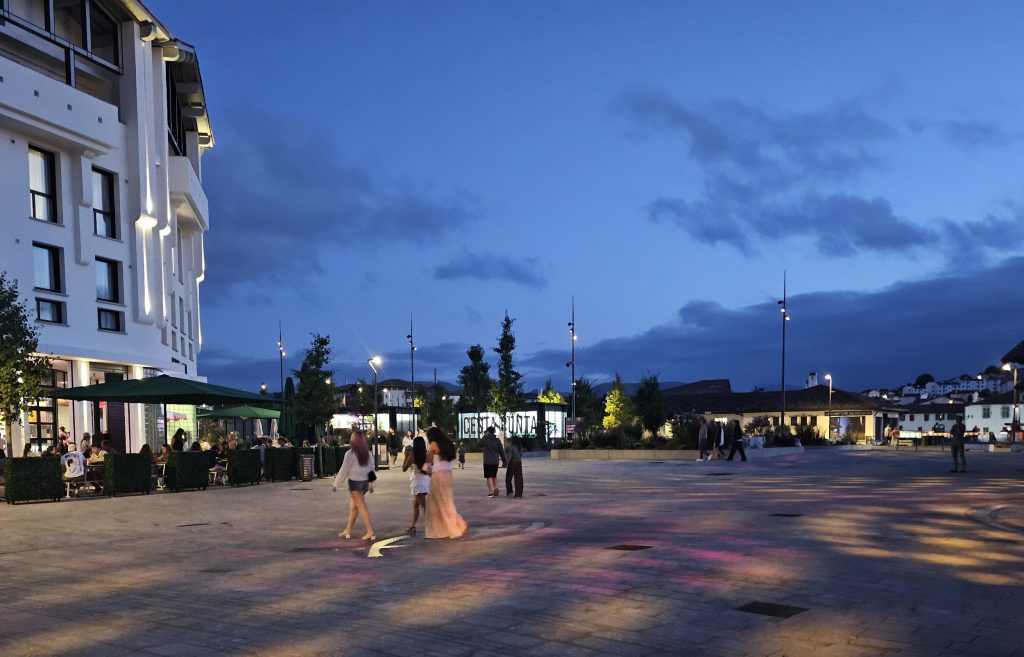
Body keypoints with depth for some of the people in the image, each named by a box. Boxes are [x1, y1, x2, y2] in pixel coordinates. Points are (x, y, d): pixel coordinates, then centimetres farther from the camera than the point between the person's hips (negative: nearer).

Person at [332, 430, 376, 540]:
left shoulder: (350, 453, -13)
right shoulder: (368, 453, 6)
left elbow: (344, 470, -11)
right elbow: (372, 469, 12)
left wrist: (335, 483, -3)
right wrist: (371, 484, 21)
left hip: (355, 482, -7)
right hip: (365, 482, 7)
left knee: (362, 507, -5)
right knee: (353, 506, 17)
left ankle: (370, 532, -7)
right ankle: (348, 530, 24)